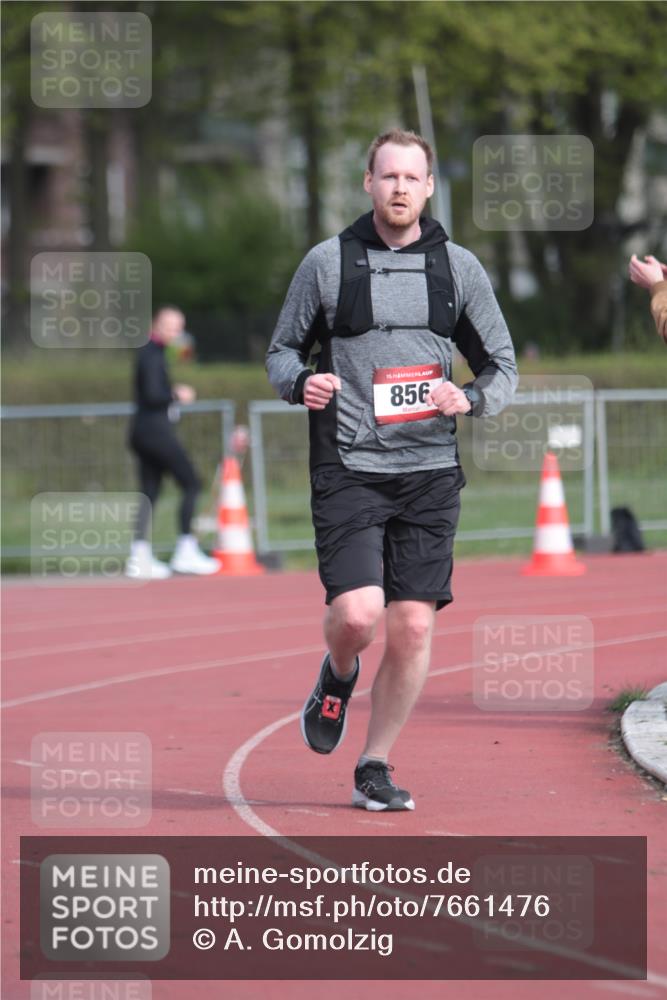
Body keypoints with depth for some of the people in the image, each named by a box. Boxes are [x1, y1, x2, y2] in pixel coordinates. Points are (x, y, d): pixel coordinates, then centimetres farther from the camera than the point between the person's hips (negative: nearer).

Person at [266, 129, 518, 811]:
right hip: (348, 467, -2)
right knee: (357, 614, -17)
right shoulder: (327, 263, 3)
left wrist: (471, 398, -8)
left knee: (413, 626, -3)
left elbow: (503, 366, 14)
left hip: (430, 472, 2)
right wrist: (300, 383, -11)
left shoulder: (458, 267, 8)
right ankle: (337, 678, 19)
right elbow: (282, 350, 12)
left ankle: (374, 769, 12)